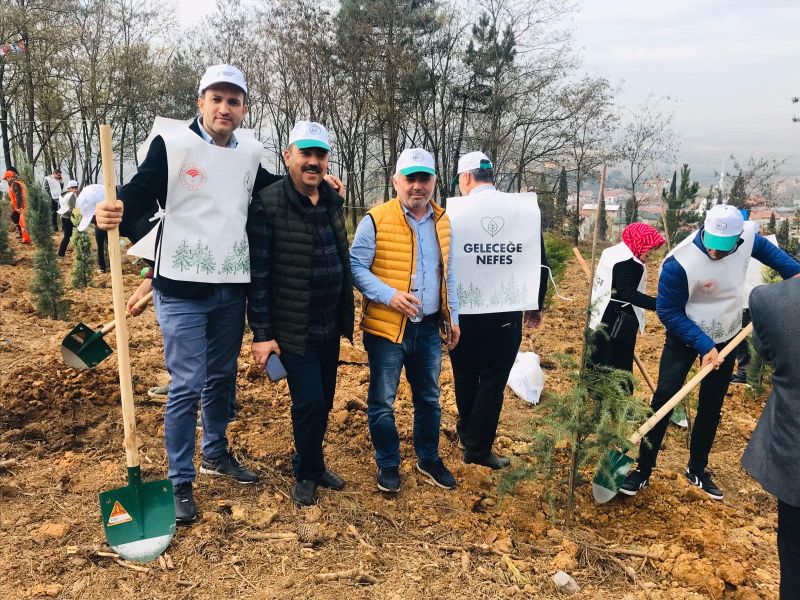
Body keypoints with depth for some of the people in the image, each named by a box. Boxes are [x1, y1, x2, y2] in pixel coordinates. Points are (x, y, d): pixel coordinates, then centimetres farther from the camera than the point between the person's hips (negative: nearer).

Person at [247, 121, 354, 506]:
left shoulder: (333, 201, 7)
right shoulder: (268, 204, -13)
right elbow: (258, 274, -14)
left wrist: (346, 316, 14)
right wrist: (261, 334, -14)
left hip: (329, 327, 6)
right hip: (293, 329, -6)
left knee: (324, 401, 15)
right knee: (309, 401, -4)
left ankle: (311, 463, 36)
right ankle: (307, 474, 21)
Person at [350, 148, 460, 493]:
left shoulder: (441, 221, 8)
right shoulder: (376, 220, -10)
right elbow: (355, 267, -10)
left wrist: (453, 317, 14)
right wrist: (390, 295, -21)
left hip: (429, 328, 5)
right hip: (387, 328, -5)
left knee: (429, 398, 17)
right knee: (382, 402, 6)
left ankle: (429, 460, 36)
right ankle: (388, 465, 26)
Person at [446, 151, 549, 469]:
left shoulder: (454, 211, -7)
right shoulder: (526, 208, -1)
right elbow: (540, 262, 4)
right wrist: (535, 305, 17)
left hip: (462, 311, 0)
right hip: (508, 312, 0)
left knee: (465, 377, 19)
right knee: (493, 381, 8)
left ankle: (467, 431, 38)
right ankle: (478, 448, 13)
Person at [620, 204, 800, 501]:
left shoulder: (748, 236, -17)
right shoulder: (679, 263, -33)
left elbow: (767, 250, 9)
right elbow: (668, 311, -24)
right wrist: (703, 345, -28)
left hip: (726, 337, 5)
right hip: (685, 335, -4)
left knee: (711, 407, 11)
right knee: (664, 398, -11)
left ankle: (697, 471, 27)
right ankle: (643, 470, 1)